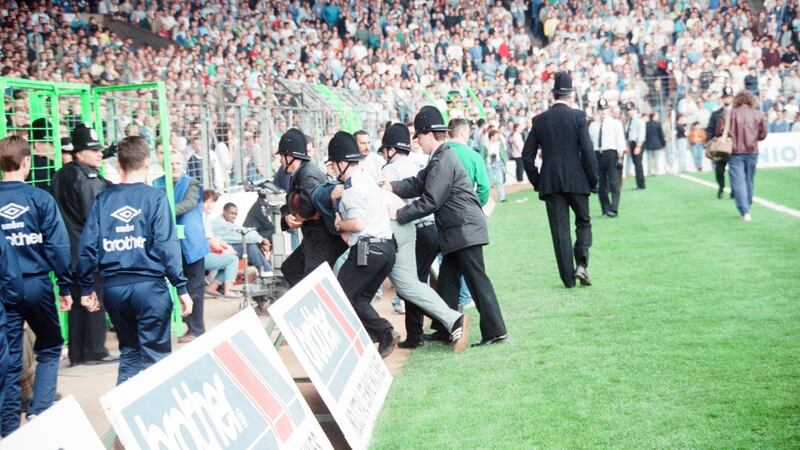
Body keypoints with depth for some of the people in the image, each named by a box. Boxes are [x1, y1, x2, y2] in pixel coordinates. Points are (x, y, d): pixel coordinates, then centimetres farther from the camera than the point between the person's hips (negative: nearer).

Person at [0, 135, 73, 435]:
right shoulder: (40, 198, -8)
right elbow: (58, 245, -9)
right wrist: (65, 286, -1)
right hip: (35, 284, -3)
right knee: (49, 349, 16)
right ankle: (39, 412, 5)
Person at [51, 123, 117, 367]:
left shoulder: (60, 175, 10)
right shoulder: (89, 180, -16)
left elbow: (58, 209, 14)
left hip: (70, 251, 8)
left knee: (76, 301, 12)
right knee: (96, 300, 1)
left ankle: (76, 353, 16)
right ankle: (95, 351, 6)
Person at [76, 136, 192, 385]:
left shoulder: (103, 199, 5)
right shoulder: (155, 197, -5)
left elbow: (88, 245, 3)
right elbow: (166, 245, -11)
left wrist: (86, 287, 13)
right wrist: (181, 288, -7)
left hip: (114, 288, 4)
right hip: (149, 285, -4)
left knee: (129, 353, 19)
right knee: (154, 355, 3)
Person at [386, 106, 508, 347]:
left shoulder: (444, 162, -18)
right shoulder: (439, 159, 15)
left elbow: (430, 202, -20)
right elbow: (418, 184, 11)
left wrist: (399, 214, -14)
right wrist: (391, 187, -4)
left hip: (465, 230, -11)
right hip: (459, 231, 11)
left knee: (477, 281, -7)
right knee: (447, 280, 16)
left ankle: (495, 332, -3)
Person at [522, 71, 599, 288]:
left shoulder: (539, 120, 4)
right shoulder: (578, 116, -4)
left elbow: (527, 155, 4)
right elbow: (588, 150, -9)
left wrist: (537, 182, 12)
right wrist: (593, 180, 0)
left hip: (550, 183, 2)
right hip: (576, 180, -2)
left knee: (559, 229, 5)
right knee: (583, 222, 14)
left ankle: (568, 277, 5)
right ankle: (581, 264, -4)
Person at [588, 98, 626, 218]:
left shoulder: (615, 123, 5)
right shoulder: (593, 125, 16)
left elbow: (620, 137, -1)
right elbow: (589, 141, 15)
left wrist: (620, 150, -12)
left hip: (611, 154, -4)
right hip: (597, 154, 4)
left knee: (614, 183, -11)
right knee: (601, 184, 6)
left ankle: (614, 209, -12)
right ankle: (605, 210, 12)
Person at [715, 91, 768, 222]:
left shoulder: (730, 114, -6)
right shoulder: (759, 115, 0)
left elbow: (720, 131, -9)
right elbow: (763, 134, 0)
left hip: (735, 152, -2)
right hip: (752, 151, 2)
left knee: (738, 181, -4)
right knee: (749, 181, 16)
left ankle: (744, 212, -14)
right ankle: (747, 208, 25)